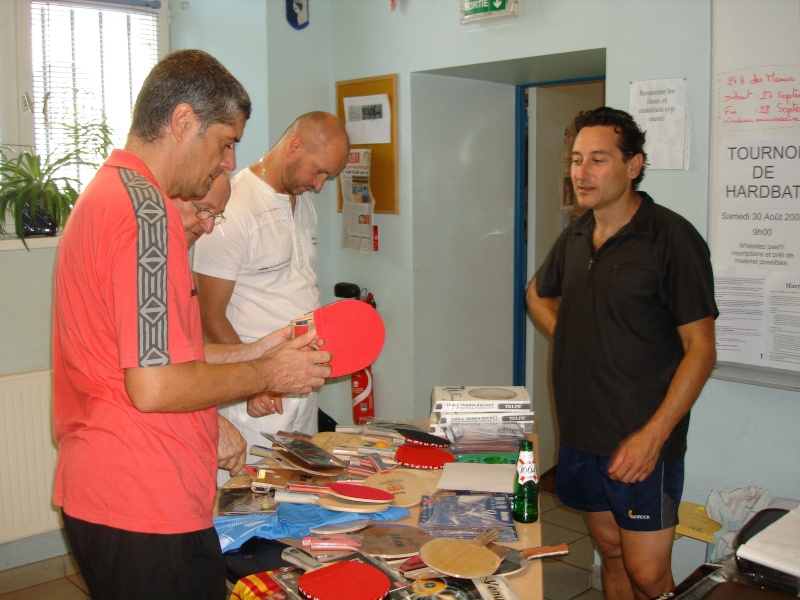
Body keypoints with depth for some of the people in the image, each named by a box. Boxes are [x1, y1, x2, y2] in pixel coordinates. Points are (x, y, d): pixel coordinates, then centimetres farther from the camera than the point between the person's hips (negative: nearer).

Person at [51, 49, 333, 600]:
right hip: (147, 513, -10)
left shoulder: (105, 193, 13)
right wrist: (267, 373, -10)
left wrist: (249, 353, 12)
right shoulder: (147, 210, -19)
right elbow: (153, 387, -24)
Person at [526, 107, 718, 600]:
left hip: (641, 444, -6)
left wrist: (653, 435, -20)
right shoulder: (575, 236, 8)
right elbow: (539, 295, 28)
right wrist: (574, 339, 10)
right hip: (580, 432, 6)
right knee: (611, 556, 19)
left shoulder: (672, 238, -12)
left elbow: (701, 349, -13)